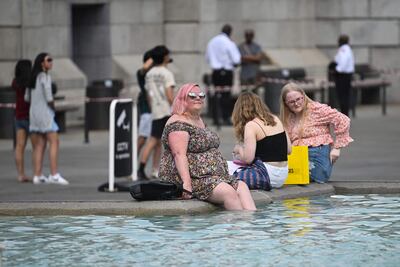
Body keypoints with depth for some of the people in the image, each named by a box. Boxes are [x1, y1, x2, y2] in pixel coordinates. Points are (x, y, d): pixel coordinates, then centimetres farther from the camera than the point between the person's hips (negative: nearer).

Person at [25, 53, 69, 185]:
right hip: (45, 112, -8)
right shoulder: (45, 77, -12)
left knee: (39, 145, 10)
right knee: (54, 142, -8)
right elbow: (49, 98, -18)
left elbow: (27, 97, 16)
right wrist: (53, 107, 0)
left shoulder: (34, 77, 13)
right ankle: (54, 175, -16)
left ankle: (37, 175, 7)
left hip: (33, 112, 8)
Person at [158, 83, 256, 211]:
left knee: (241, 187, -11)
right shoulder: (178, 123, -11)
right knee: (228, 192, -27)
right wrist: (187, 185, -31)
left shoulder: (199, 121, 21)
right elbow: (179, 155, -21)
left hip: (213, 176, 10)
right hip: (191, 178, -10)